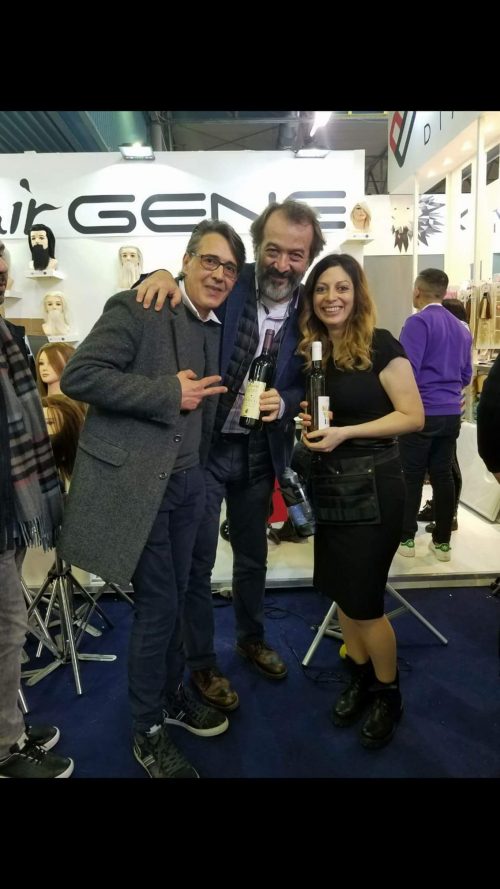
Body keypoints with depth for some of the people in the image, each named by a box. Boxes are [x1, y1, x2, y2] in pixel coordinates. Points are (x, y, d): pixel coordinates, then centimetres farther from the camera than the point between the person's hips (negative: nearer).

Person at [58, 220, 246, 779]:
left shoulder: (215, 330, 14)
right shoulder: (137, 309, -10)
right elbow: (77, 375, -19)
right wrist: (168, 394, -20)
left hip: (186, 481, 7)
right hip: (134, 482, -7)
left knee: (173, 598, 18)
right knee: (157, 604, 1)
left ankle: (171, 694, 40)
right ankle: (148, 731, 23)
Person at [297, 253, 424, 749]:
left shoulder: (380, 346, -12)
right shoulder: (310, 352, 6)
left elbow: (413, 417, -14)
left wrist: (345, 432, -21)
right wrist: (307, 422, -3)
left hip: (371, 484, -6)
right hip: (328, 484, 6)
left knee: (364, 599, 2)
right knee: (341, 593, 15)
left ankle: (389, 695, 27)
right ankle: (360, 680, 37)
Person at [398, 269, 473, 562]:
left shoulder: (418, 322, -10)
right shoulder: (461, 327, 12)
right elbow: (466, 375, 18)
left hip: (421, 413, -6)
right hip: (451, 414, 6)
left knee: (411, 476, 3)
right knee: (443, 475, 10)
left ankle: (406, 538, 12)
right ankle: (442, 542, 16)